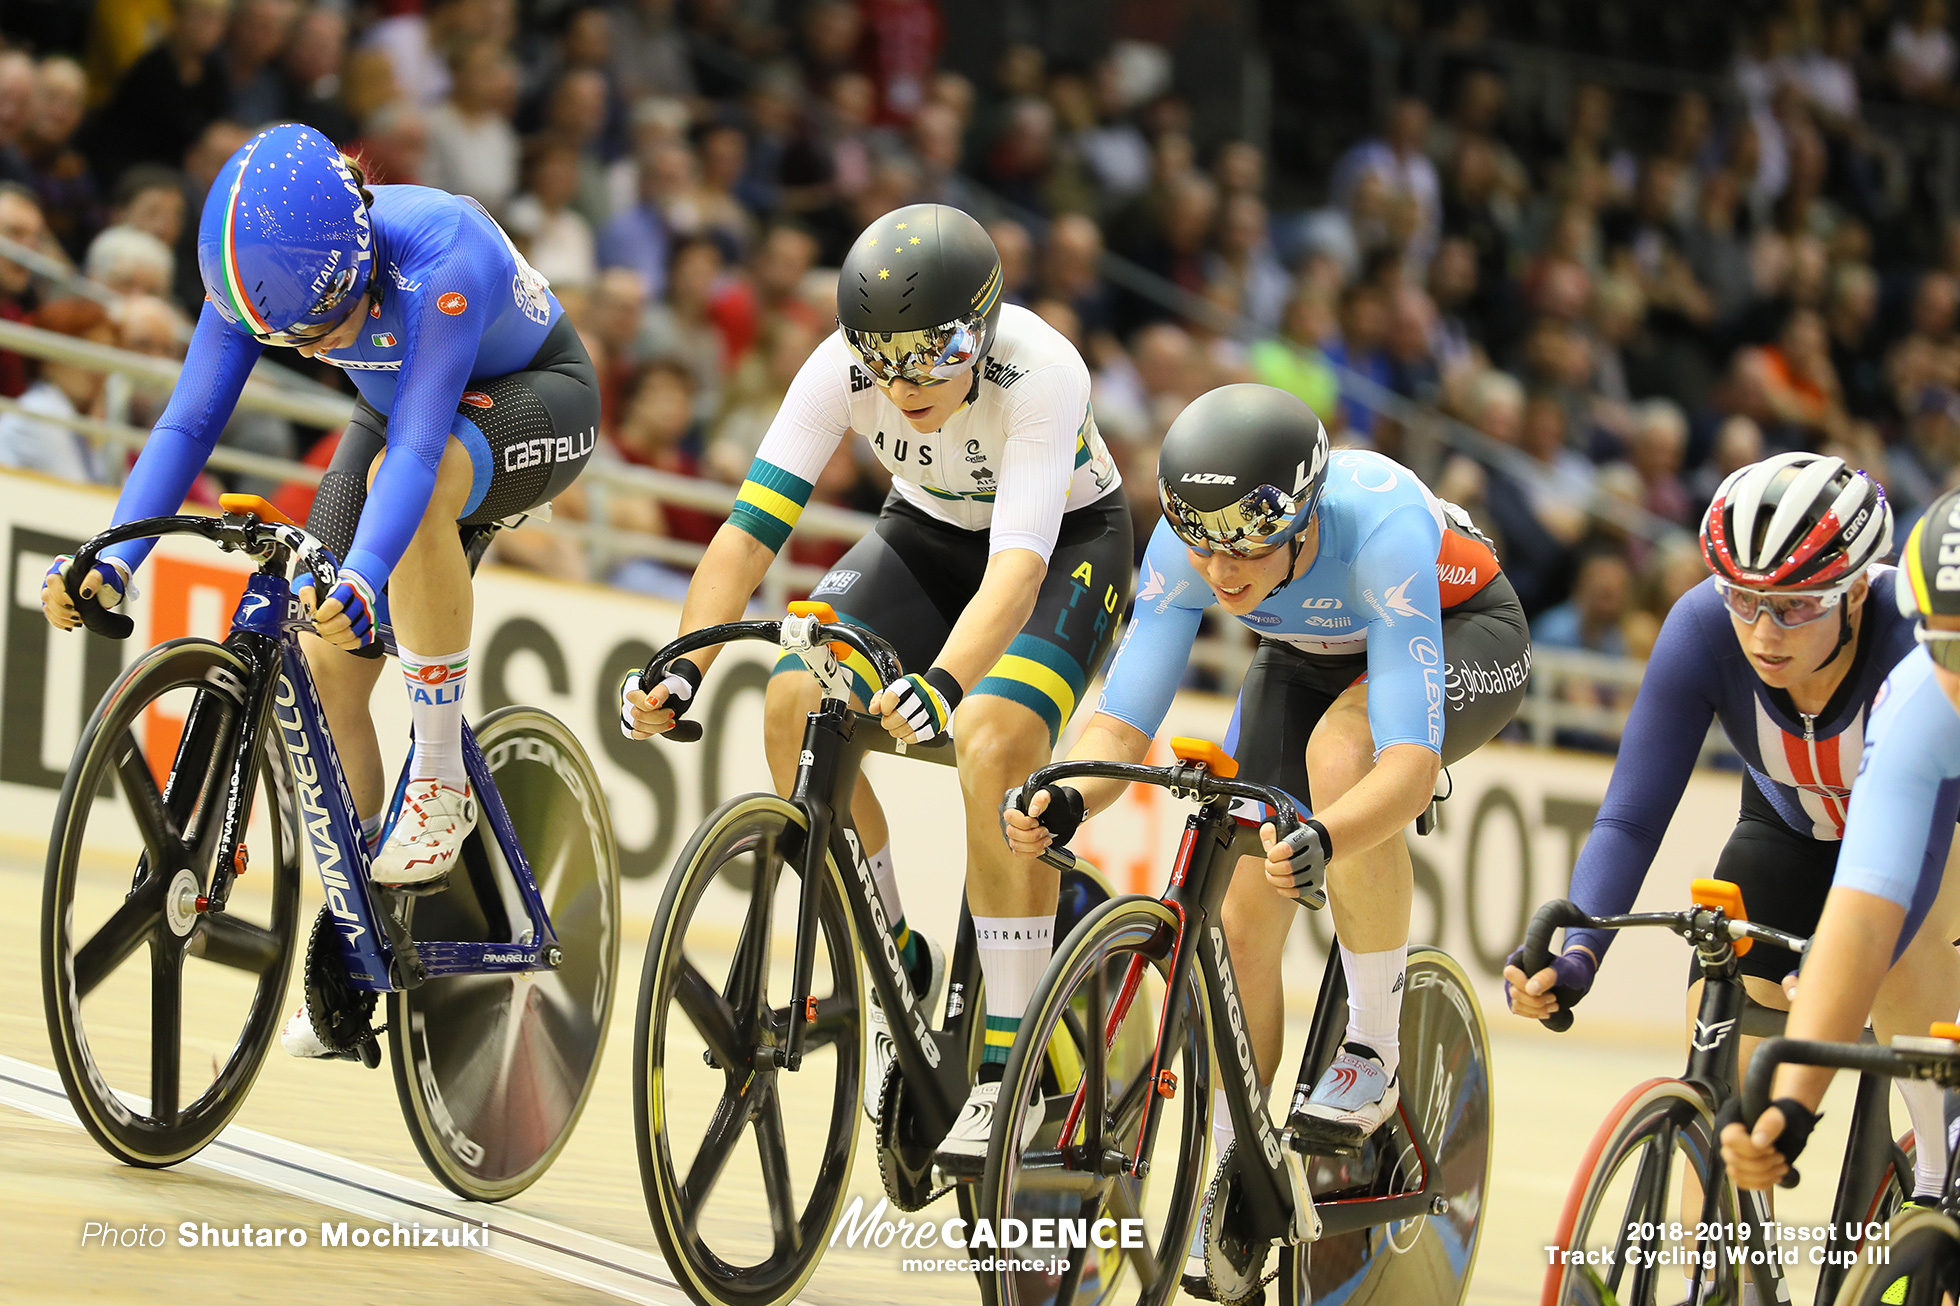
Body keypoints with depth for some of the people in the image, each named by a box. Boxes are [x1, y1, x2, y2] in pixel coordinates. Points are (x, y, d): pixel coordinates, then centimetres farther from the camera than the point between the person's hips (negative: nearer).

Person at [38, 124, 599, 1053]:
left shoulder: (436, 255, -39)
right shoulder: (261, 274, -22)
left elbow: (416, 447, -47)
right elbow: (188, 422, -22)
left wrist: (360, 583, -61)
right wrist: (111, 561, -36)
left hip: (539, 401, -6)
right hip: (399, 411, 6)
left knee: (409, 482, -39)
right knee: (325, 665, -8)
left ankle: (441, 779, -25)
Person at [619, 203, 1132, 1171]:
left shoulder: (1042, 374, -37)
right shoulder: (843, 369, -26)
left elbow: (1018, 566, -47)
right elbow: (749, 530, -28)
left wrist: (942, 686, -65)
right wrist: (681, 671, -43)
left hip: (1068, 544, -4)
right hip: (929, 534, 4)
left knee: (992, 746, -31)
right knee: (797, 708, -21)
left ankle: (1008, 1061, -18)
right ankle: (896, 964, 0)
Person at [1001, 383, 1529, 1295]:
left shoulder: (1379, 529, -42)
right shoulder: (1188, 543, -28)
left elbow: (1411, 763, -47)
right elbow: (1122, 721, -26)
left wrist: (1322, 841, -66)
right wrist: (1069, 801, -49)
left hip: (1462, 636, -5)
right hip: (1311, 656, 5)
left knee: (1338, 751, -37)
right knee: (1242, 914, -9)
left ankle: (1374, 1047, -19)